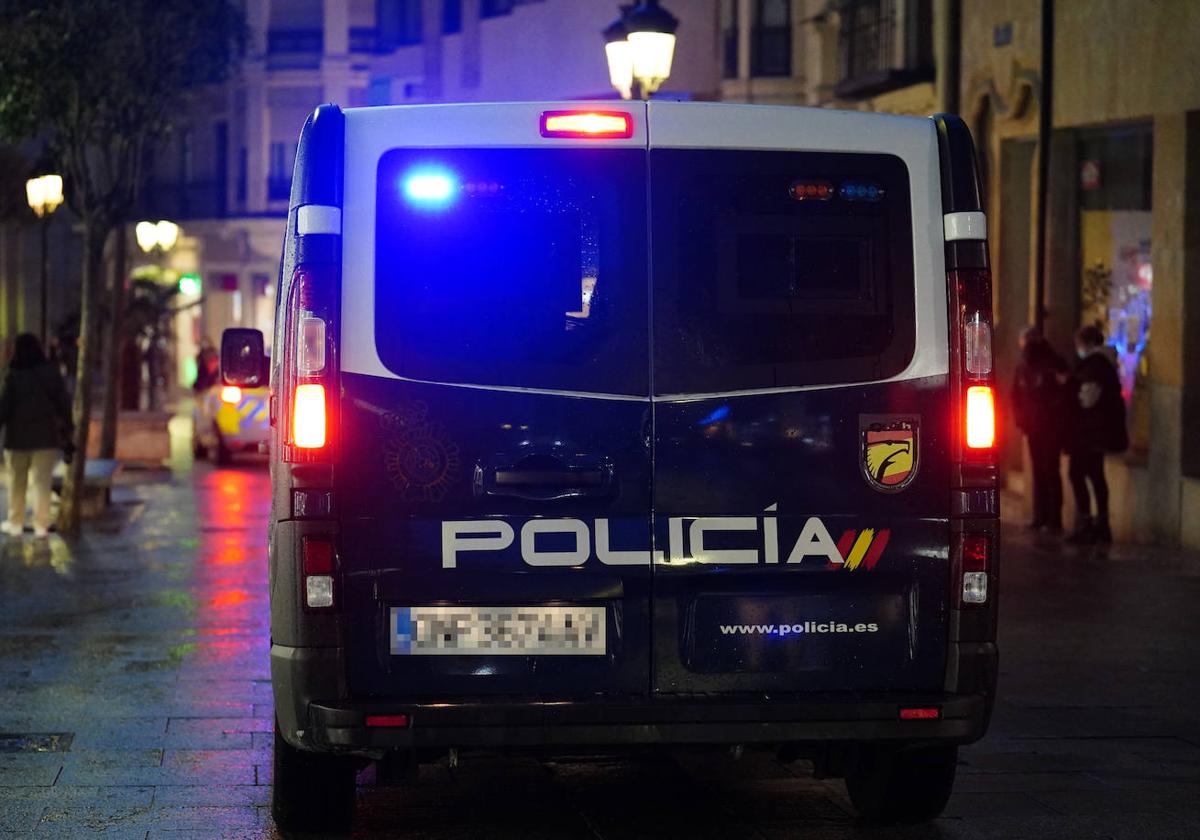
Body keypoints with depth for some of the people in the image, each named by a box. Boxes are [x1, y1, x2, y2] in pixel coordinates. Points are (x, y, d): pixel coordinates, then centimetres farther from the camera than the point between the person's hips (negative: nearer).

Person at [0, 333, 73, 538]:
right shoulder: (52, 373, -3)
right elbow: (64, 404, 0)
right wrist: (67, 430, 8)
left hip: (18, 438, -2)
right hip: (47, 437, 2)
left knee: (17, 483, 12)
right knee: (42, 482, 4)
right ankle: (41, 525, 1)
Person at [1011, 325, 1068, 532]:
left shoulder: (1053, 364, -9)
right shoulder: (1023, 367, 10)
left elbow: (1064, 395, -11)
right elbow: (1016, 397, 18)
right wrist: (1020, 420, 6)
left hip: (1051, 428, -6)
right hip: (1033, 428, 6)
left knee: (1050, 471, -7)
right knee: (1038, 472, 9)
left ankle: (1054, 520, -5)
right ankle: (1040, 517, 14)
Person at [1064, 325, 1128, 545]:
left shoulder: (1093, 366, -17)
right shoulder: (1104, 364, 14)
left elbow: (1089, 397, -23)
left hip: (1089, 431, -10)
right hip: (1101, 431, 10)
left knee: (1077, 473, -8)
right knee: (1096, 476, 14)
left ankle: (1084, 524, -13)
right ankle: (1101, 525, 17)